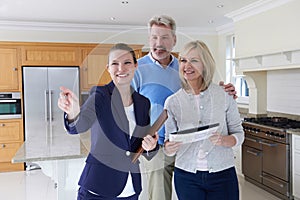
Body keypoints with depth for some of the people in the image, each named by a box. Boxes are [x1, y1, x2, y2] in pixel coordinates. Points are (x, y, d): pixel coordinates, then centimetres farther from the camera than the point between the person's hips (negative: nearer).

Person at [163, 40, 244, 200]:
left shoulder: (225, 95, -4)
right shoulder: (172, 102, -2)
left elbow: (239, 134, 2)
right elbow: (169, 148, 4)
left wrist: (224, 140, -18)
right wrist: (169, 148, -19)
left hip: (222, 175, 0)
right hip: (186, 176, 1)